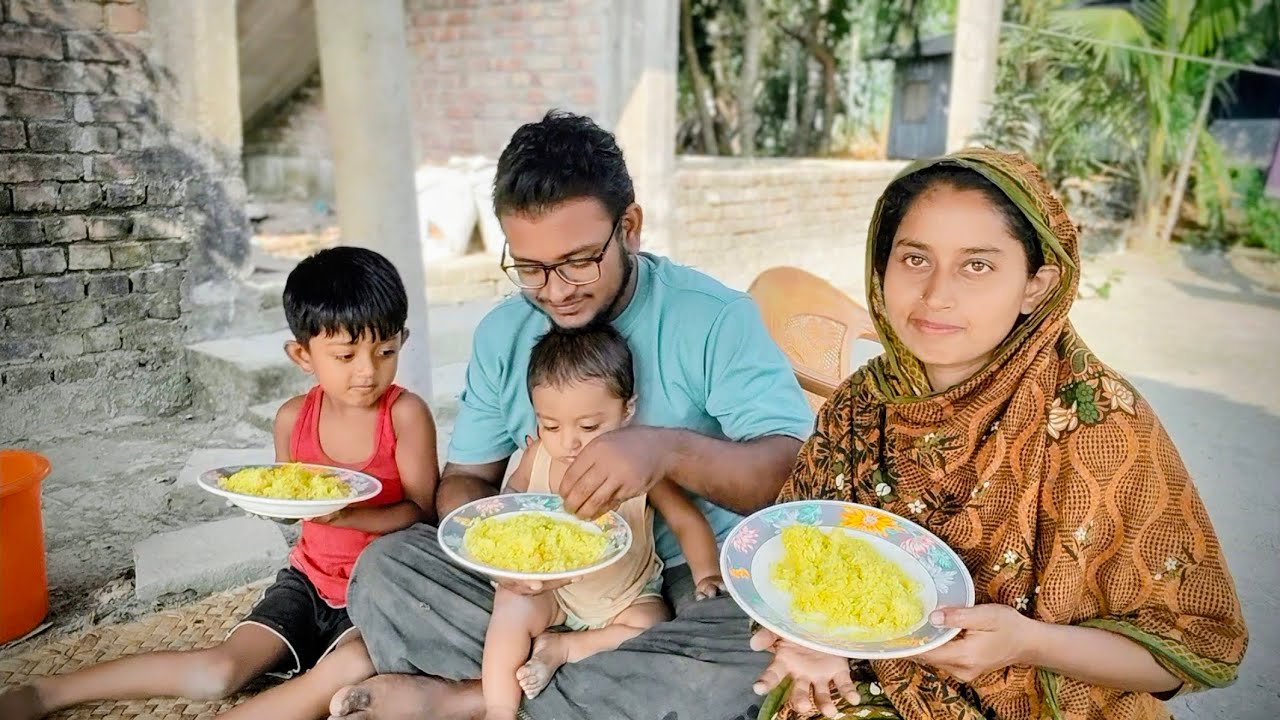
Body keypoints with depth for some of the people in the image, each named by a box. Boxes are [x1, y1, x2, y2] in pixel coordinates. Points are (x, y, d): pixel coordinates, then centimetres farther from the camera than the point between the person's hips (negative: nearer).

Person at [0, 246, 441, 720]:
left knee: (352, 669, -33)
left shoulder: (405, 414, -19)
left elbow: (423, 511, -16)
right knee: (218, 672, -7)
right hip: (310, 576, 4)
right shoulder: (293, 419, -5)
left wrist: (347, 515, -32)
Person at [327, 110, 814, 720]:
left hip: (693, 576, -2)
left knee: (758, 651, -35)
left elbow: (796, 471, -18)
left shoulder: (716, 318, -12)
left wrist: (671, 450, -37)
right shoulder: (501, 333, 3)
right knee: (384, 568, -13)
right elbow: (463, 477, 6)